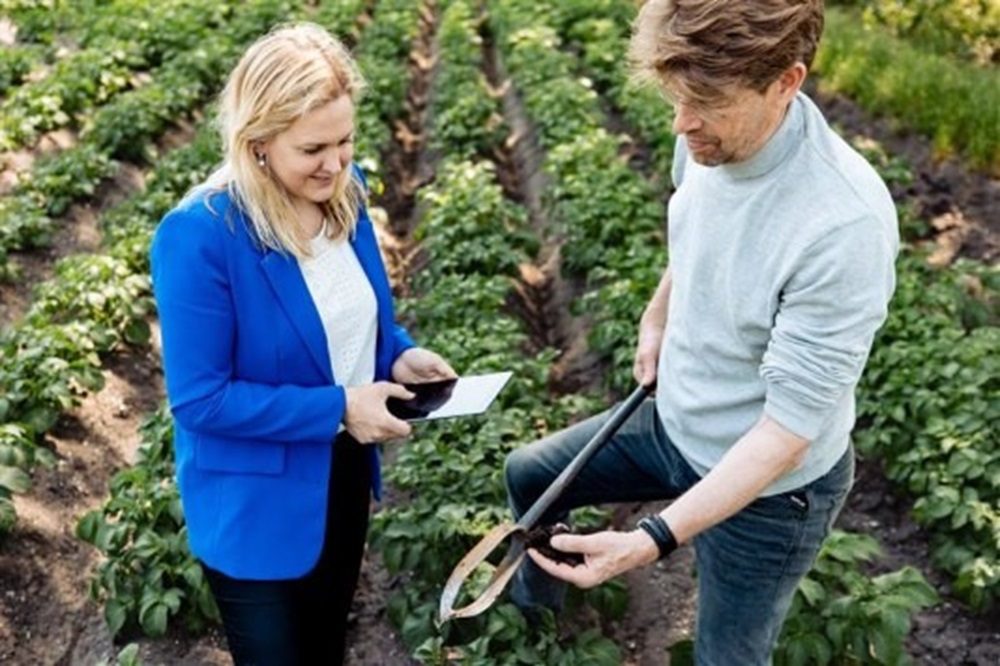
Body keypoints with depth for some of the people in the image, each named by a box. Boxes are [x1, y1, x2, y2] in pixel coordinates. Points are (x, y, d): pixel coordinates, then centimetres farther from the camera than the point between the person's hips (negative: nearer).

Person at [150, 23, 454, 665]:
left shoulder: (344, 193, -7)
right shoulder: (199, 236, -29)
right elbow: (199, 398, -24)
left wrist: (400, 355, -11)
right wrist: (336, 409, -27)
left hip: (345, 474, 6)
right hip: (255, 505, -6)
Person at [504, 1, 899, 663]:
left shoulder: (846, 224, -37)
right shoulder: (710, 135, -16)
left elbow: (788, 428, -31)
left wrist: (653, 539, -34)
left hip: (767, 488, -7)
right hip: (672, 422, 7)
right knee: (527, 475, 22)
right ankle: (535, 600, 53)